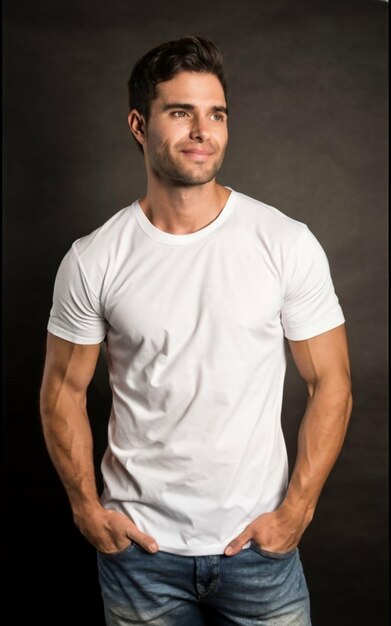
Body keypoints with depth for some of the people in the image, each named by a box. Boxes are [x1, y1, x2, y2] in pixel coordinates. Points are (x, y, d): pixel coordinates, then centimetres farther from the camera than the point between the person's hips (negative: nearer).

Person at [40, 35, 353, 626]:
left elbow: (330, 383, -4)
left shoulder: (288, 244, -9)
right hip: (139, 544, 1)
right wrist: (88, 509, -2)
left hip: (259, 542, 0)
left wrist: (296, 510, -8)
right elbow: (64, 390, 2)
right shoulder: (92, 261, -8)